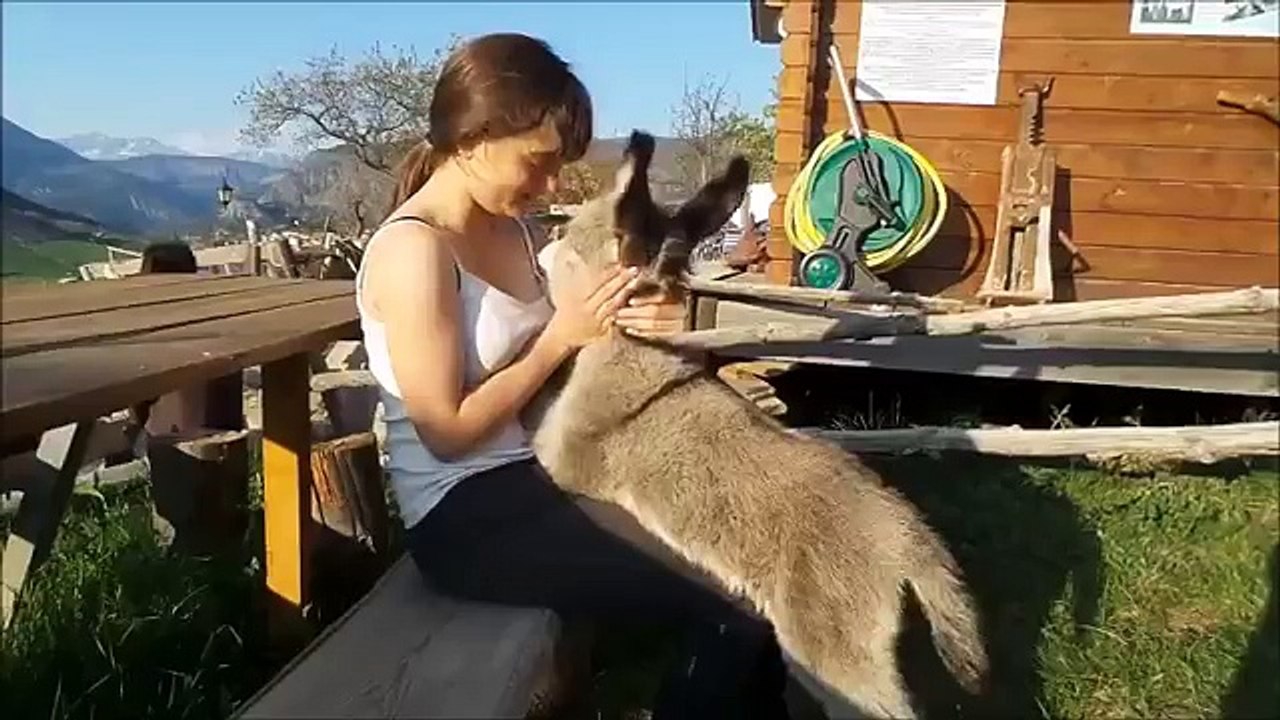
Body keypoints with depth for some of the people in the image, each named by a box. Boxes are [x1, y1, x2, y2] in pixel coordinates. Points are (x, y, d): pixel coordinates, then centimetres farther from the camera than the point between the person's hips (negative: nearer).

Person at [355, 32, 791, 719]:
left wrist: (635, 323, -12)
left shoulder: (517, 231, 7)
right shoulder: (413, 250, -17)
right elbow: (449, 432, -17)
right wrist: (560, 336, -16)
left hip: (536, 473, 8)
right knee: (736, 603, -14)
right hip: (462, 514, -8)